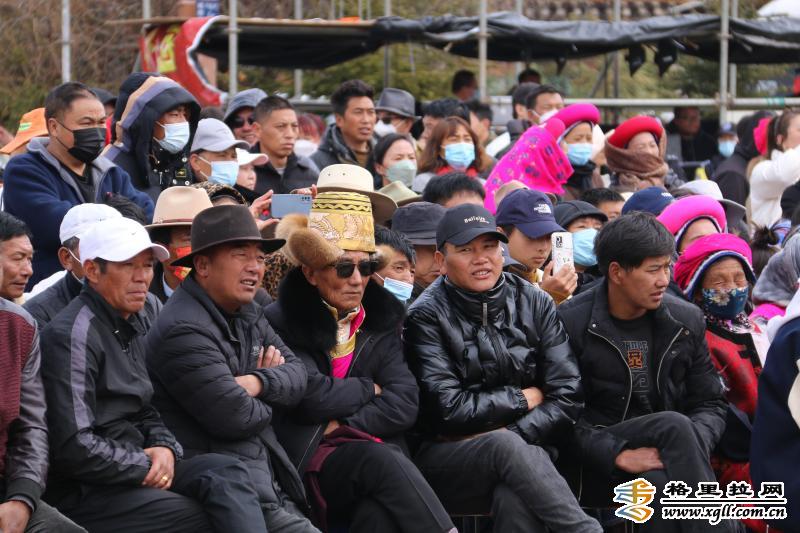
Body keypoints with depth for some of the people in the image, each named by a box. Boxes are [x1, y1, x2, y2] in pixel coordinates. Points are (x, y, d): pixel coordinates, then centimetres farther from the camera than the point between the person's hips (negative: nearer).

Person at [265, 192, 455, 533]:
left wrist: (342, 426, -5)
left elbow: (403, 405, 5)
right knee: (379, 460, -35)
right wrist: (369, 389, 4)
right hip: (309, 463, -3)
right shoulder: (282, 322, 3)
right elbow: (311, 396, -11)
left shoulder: (381, 320, 17)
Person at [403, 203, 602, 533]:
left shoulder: (535, 304, 7)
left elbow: (567, 398, 1)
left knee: (516, 500, -35)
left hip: (524, 453, 2)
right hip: (447, 462, -2)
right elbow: (448, 408, -11)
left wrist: (509, 437, -14)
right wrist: (523, 399, -2)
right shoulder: (427, 317, -3)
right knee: (505, 445, -35)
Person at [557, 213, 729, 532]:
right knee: (674, 425, -30)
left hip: (662, 462, 3)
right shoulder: (570, 323, -5)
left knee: (663, 483, -33)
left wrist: (691, 448, -10)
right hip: (599, 466, -3)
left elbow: (710, 404, 13)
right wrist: (619, 455, -20)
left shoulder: (687, 320, 10)